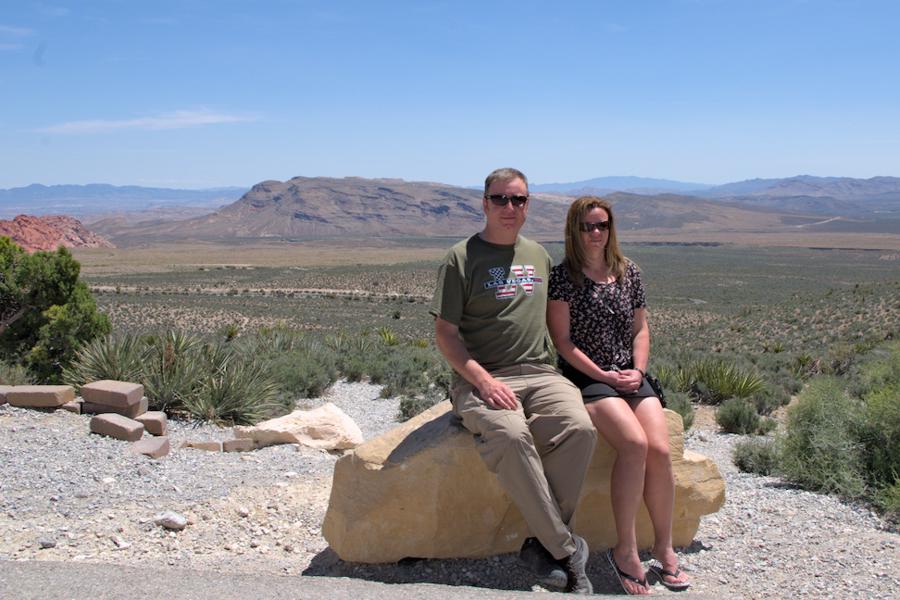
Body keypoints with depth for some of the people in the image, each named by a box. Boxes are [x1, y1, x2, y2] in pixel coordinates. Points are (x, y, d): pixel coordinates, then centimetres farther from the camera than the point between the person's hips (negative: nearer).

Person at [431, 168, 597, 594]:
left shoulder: (538, 255, 19)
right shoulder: (462, 258, 2)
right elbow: (444, 333, -2)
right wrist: (484, 381, -16)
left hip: (538, 373, 4)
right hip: (479, 379, -4)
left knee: (579, 428, -26)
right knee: (510, 435, -35)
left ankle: (541, 545, -17)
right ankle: (567, 548, -23)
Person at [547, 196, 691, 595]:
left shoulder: (629, 272, 12)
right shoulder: (563, 276, -3)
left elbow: (640, 328, 17)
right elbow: (563, 341, -6)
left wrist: (637, 370, 0)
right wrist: (604, 375, -11)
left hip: (630, 376, 5)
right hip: (586, 378, -5)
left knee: (660, 449, -18)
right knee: (635, 443, -28)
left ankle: (664, 548, -1)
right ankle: (625, 551, -15)